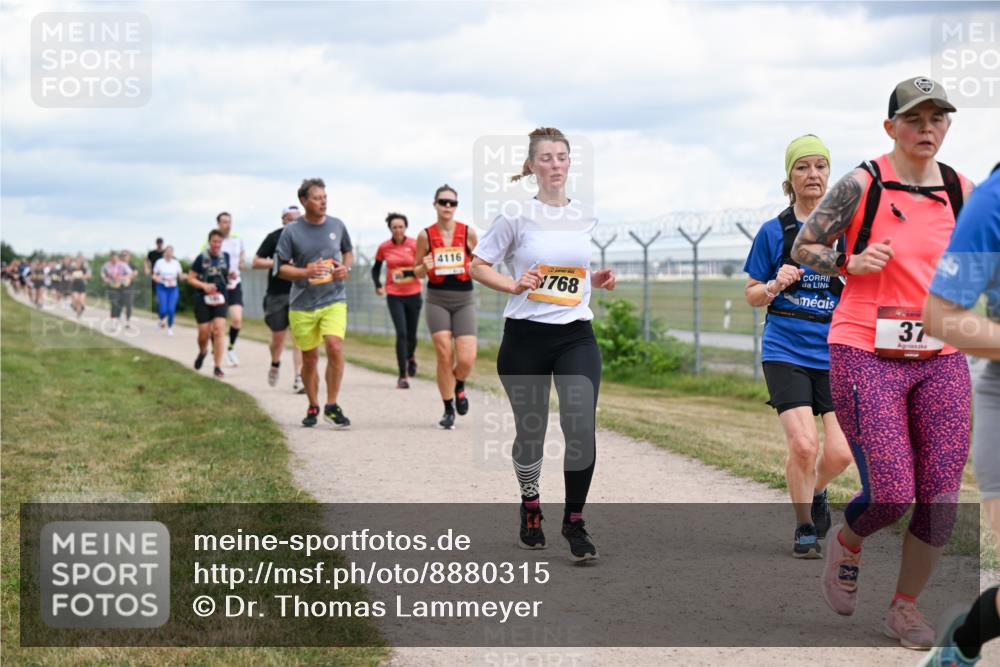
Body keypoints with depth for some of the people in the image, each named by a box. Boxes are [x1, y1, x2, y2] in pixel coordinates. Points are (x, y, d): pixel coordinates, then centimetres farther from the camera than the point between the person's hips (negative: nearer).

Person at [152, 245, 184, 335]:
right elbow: (154, 275, 5)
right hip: (162, 288, -1)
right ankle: (162, 319, 25)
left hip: (173, 288, 1)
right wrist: (157, 278, -18)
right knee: (163, 309, -10)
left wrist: (184, 276, -18)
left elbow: (180, 276, 4)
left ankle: (170, 328, 9)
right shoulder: (159, 262, 0)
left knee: (171, 309, -9)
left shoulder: (176, 263, 4)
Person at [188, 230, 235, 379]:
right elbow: (190, 278, -2)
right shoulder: (201, 258, -6)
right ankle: (202, 352, 37)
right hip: (203, 299, -2)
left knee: (219, 329, -11)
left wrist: (231, 276, -4)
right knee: (204, 331, 0)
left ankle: (218, 368, -8)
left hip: (220, 298, 2)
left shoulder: (226, 256, 5)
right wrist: (204, 286, -18)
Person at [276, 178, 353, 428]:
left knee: (335, 347, -20)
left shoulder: (337, 225, 3)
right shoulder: (291, 231, -5)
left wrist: (346, 268, -2)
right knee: (309, 359, 8)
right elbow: (281, 268, -2)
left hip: (334, 299, 1)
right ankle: (313, 407, 30)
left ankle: (332, 406, -8)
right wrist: (306, 272, -19)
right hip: (303, 303, 0)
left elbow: (348, 251, 20)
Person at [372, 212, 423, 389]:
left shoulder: (414, 244, -6)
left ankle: (410, 357, 46)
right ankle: (402, 376, -8)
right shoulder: (384, 247, -1)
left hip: (413, 294, 1)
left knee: (411, 334, 10)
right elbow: (376, 268, 13)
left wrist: (408, 273, -25)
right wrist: (378, 285, -2)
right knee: (401, 333, -12)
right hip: (394, 296, 0)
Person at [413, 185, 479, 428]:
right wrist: (425, 267, -13)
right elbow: (417, 273, 9)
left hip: (464, 300, 0)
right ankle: (448, 410, 11)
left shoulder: (468, 233, 1)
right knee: (444, 357, -6)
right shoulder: (425, 235, 1)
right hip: (437, 300, 0)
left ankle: (459, 387, 26)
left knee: (466, 360, -9)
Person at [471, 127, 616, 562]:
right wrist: (516, 285, -15)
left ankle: (574, 522, -1)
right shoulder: (517, 215, -4)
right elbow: (478, 266, 0)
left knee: (582, 429, -15)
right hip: (525, 338, -2)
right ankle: (530, 506, 36)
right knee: (530, 432, 9)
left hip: (577, 337, 2)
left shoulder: (586, 217, 8)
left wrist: (598, 279, 4)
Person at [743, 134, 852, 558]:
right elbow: (752, 296, 8)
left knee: (840, 453, -5)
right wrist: (776, 286, -12)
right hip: (786, 352, -2)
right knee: (803, 444, -16)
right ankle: (804, 527, 8)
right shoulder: (774, 232, 1)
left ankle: (815, 492, 31)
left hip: (836, 355, 2)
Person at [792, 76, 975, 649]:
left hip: (941, 359, 4)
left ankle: (906, 606, 20)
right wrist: (850, 263, -14)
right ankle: (847, 541, 24)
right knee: (891, 494, -12)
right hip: (867, 356, -4)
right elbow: (803, 248, 3)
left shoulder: (963, 192, 8)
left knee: (941, 497, -1)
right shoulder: (862, 186, -5)